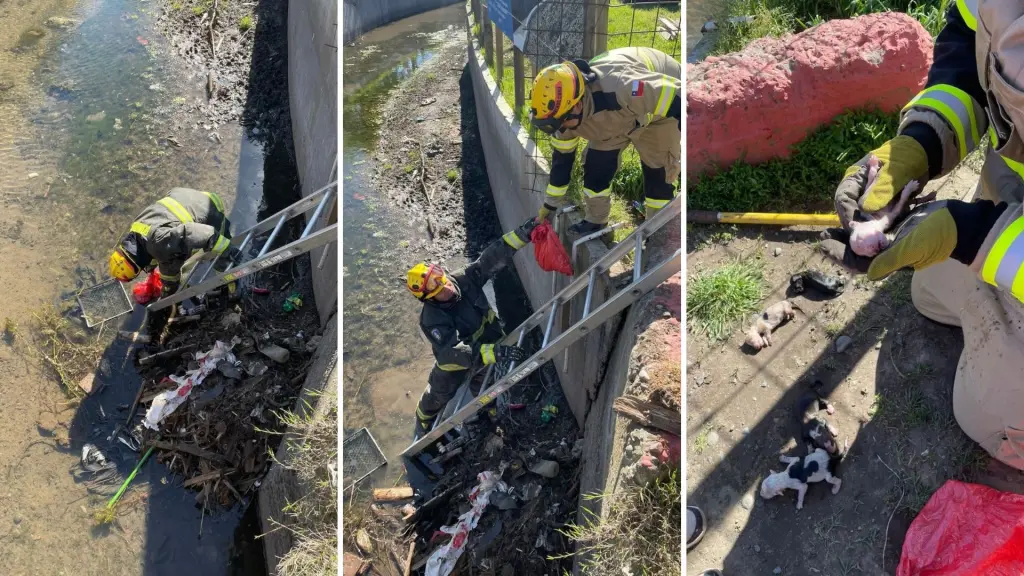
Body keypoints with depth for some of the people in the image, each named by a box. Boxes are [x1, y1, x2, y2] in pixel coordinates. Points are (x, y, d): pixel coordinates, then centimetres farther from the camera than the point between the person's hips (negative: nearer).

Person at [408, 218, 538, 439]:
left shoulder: (464, 280, -27)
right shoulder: (432, 321, -40)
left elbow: (494, 257, -31)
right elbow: (455, 354, -48)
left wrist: (523, 233, -44)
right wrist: (497, 352, -57)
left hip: (490, 345, 4)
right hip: (456, 363, -3)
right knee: (437, 397, 22)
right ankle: (423, 428, 54)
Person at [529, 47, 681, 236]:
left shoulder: (622, 87, -47)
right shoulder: (564, 110, -22)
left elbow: (676, 98, -38)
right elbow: (562, 157, -6)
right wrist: (550, 204, 2)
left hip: (663, 92, -5)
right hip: (621, 110, 5)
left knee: (658, 167, -10)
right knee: (596, 162, -2)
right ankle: (595, 221, 18)